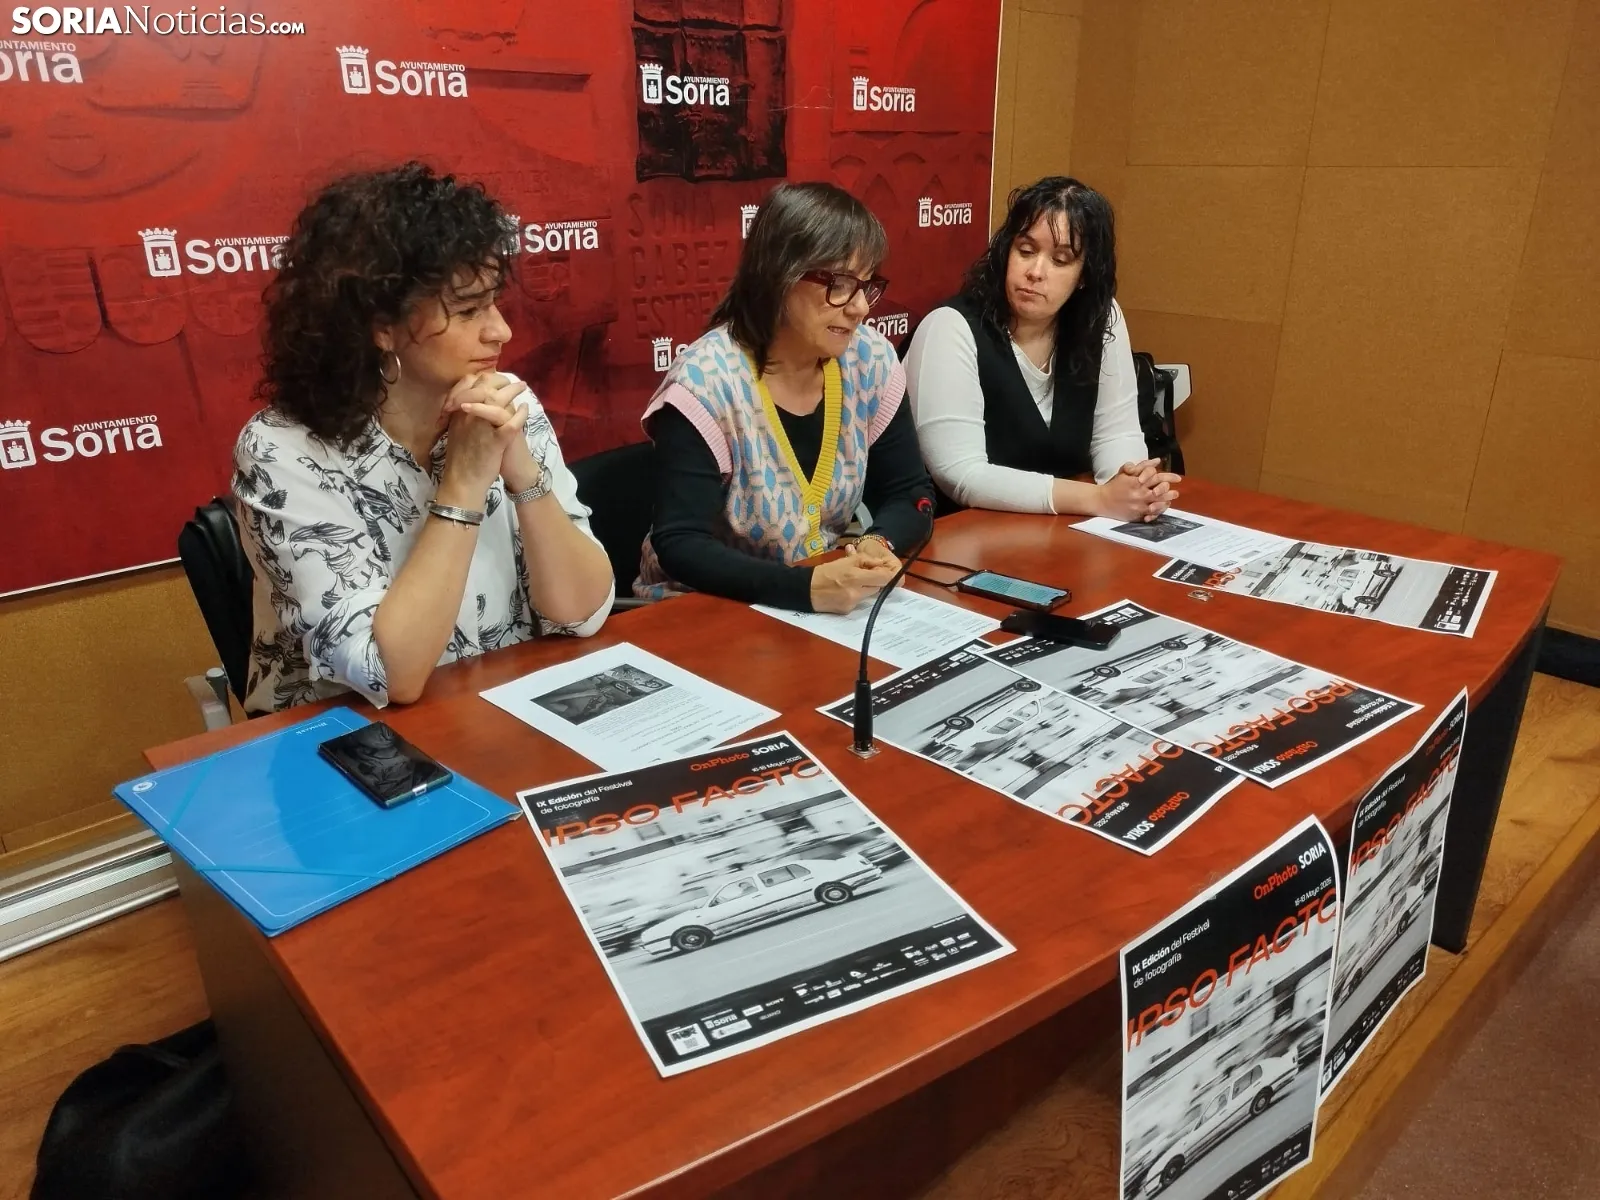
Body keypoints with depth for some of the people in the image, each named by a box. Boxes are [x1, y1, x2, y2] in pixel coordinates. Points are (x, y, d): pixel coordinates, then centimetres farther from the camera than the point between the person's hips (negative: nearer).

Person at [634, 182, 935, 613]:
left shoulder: (870, 361, -4)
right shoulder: (706, 381, -19)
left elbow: (910, 492, 3)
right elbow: (679, 544, -23)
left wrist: (878, 544, -18)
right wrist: (806, 586, -34)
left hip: (832, 608, 4)